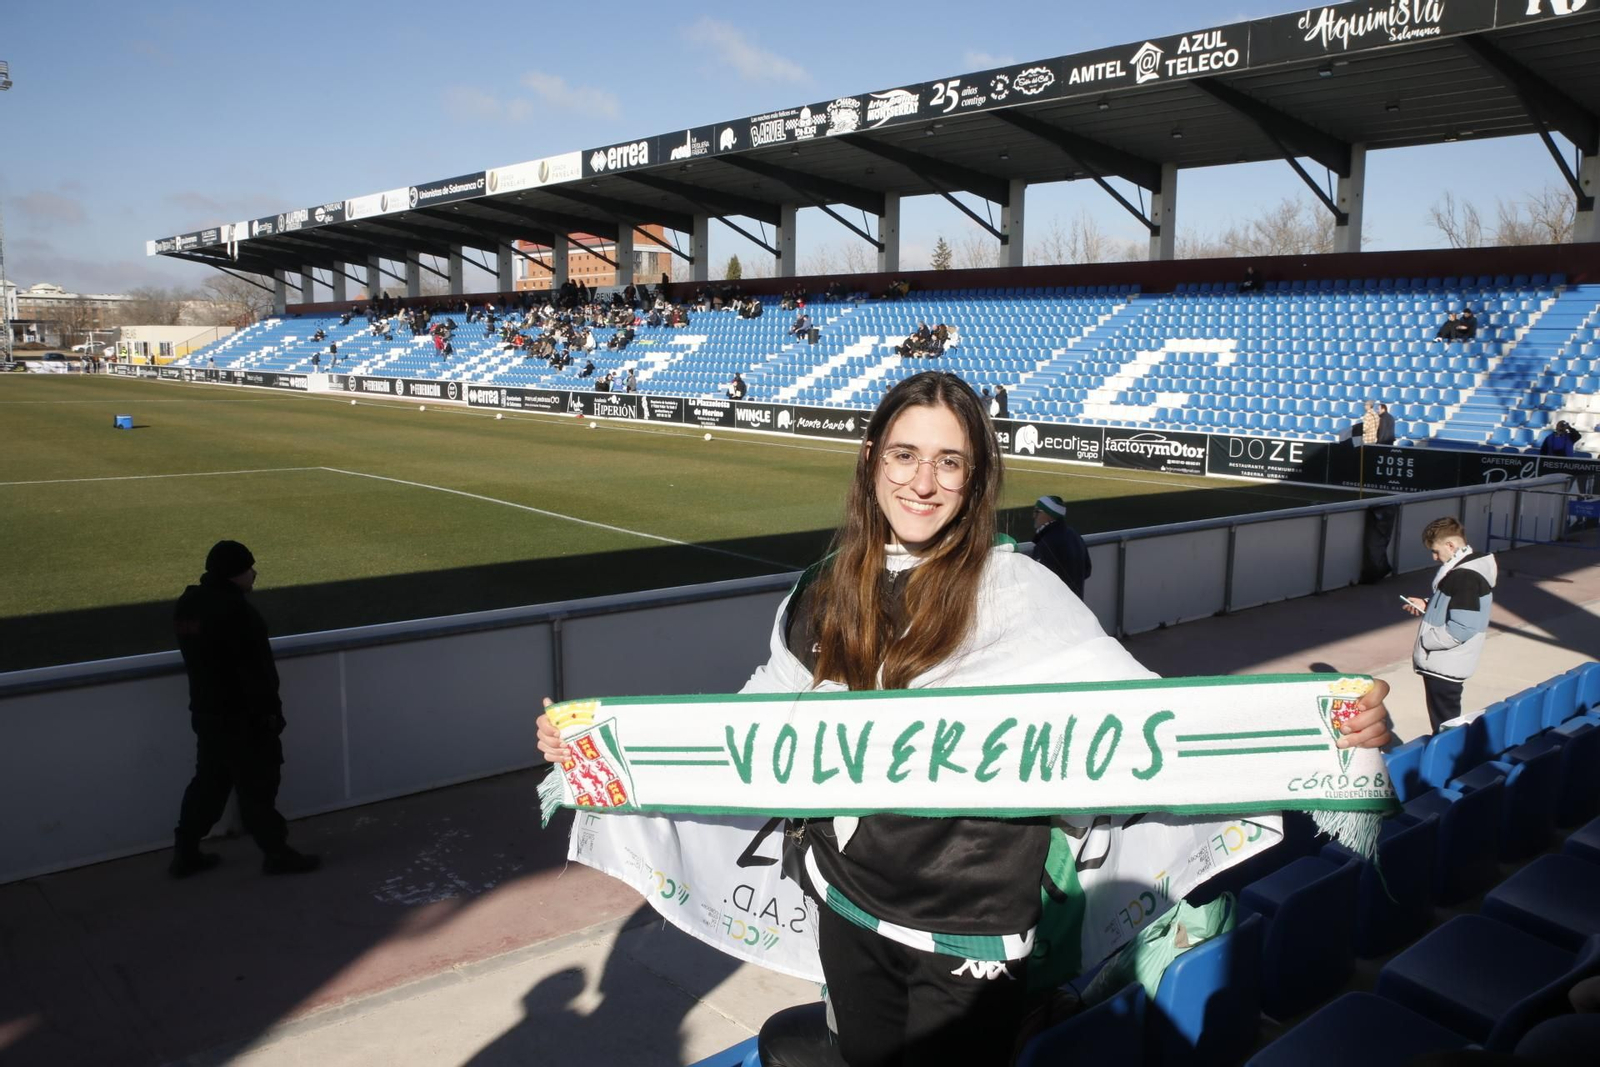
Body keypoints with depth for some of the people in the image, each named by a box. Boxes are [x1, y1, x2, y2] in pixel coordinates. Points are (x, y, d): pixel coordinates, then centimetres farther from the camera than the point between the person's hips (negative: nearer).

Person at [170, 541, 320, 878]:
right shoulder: (234, 609, -23)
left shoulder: (189, 603, 5)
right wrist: (269, 711, -15)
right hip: (241, 716, -9)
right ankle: (276, 852, 12)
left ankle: (184, 853, 25)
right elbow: (254, 668, -22)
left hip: (206, 711, 9)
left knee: (209, 781, 19)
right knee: (257, 785, 2)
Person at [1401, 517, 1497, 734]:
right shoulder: (1463, 568, 10)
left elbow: (1460, 629, -27)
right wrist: (1427, 606, 11)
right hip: (1442, 664, 10)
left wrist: (1425, 641, -16)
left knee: (1444, 726, 1)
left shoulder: (1465, 577, -22)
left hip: (1445, 667, -10)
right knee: (1446, 724, 19)